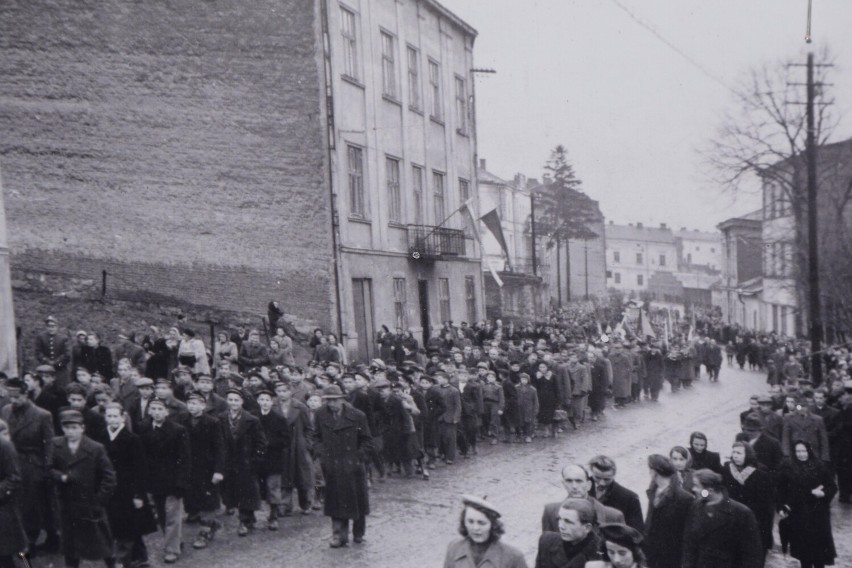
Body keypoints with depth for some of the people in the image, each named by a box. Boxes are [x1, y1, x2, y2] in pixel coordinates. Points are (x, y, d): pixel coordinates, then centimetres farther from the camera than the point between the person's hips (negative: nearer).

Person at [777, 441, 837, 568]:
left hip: (817, 513, -1)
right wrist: (782, 507, -7)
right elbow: (782, 490, 2)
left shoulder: (820, 467, -4)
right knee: (802, 543, 5)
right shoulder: (789, 469, -1)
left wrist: (823, 493, -20)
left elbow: (832, 487, -1)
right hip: (798, 514, 1)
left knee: (818, 542, -2)